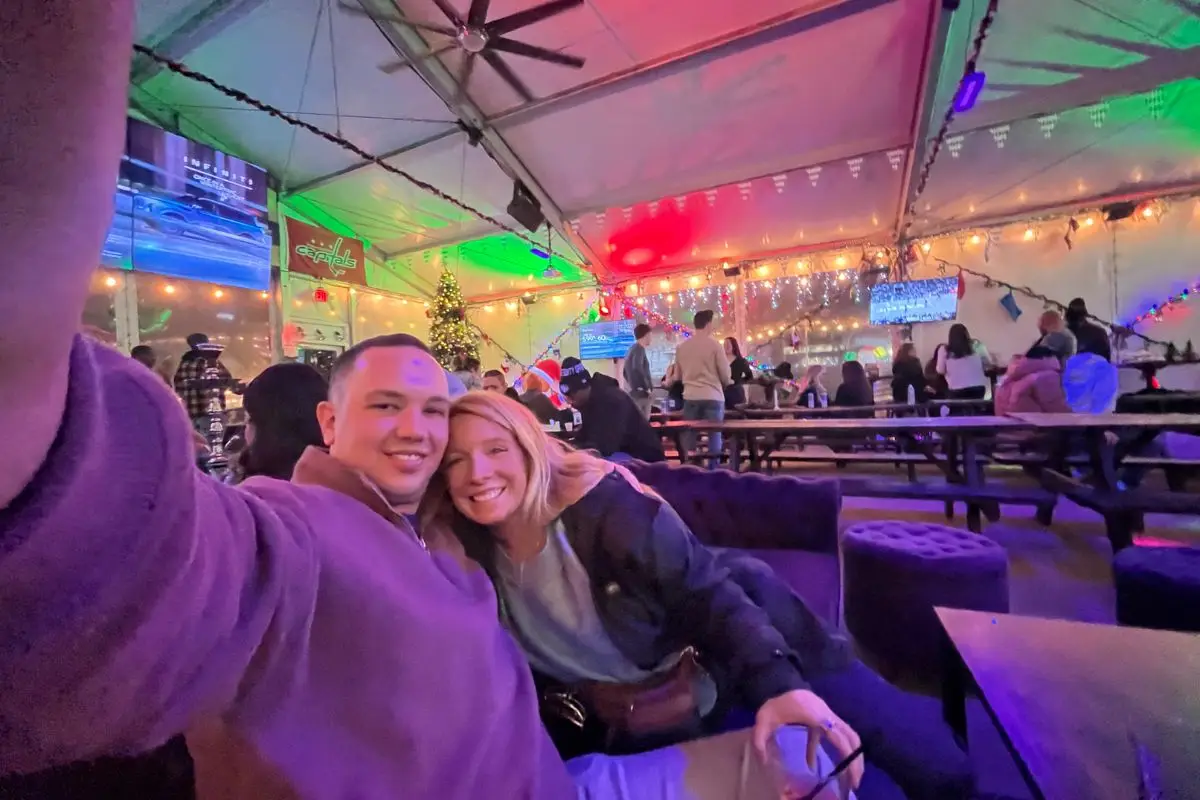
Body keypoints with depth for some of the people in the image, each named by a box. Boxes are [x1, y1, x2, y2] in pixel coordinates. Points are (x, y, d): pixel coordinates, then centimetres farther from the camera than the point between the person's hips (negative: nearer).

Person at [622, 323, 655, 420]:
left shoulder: (631, 348, 16)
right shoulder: (639, 349, -10)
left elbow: (625, 371, 22)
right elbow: (637, 368, -26)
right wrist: (648, 386, -20)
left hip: (633, 391, 9)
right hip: (641, 393, -9)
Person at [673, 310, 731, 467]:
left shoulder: (681, 347, 5)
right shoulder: (715, 344, -6)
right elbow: (725, 373, -2)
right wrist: (726, 383, 19)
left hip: (690, 396, 3)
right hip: (712, 396, -3)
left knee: (689, 435, 7)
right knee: (714, 435, 4)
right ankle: (713, 466, 6)